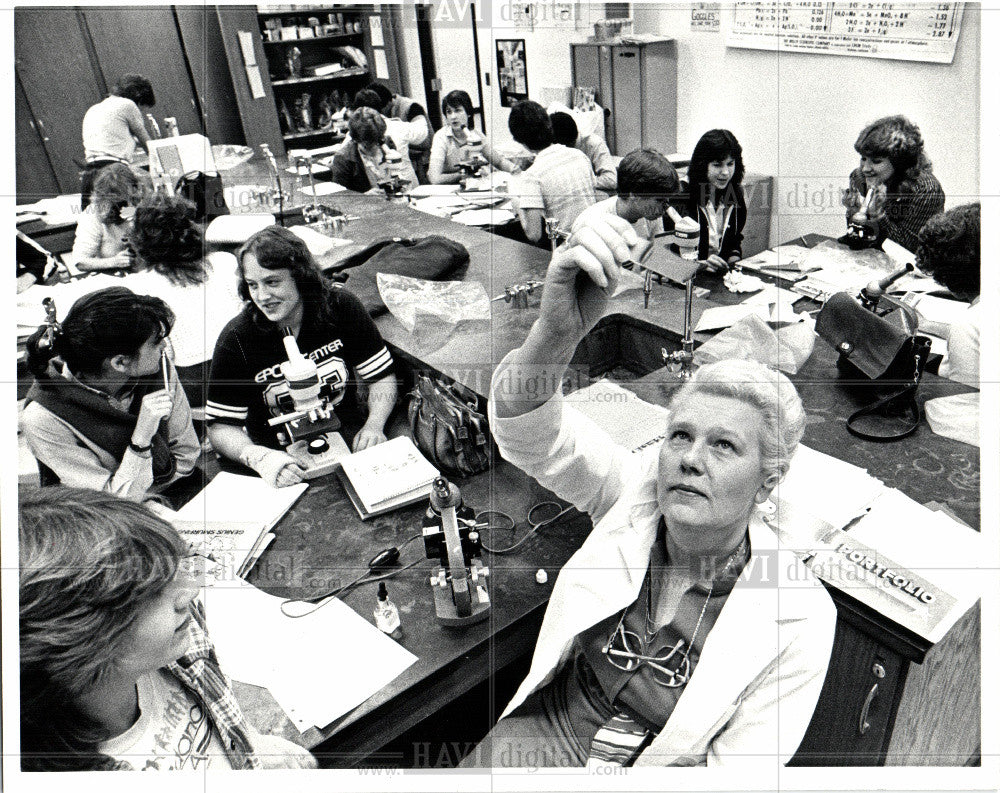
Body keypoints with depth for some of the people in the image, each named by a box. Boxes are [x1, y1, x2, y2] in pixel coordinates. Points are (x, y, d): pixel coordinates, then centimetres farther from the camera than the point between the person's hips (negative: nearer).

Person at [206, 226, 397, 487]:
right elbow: (221, 426, -7)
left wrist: (374, 425, -18)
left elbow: (382, 377, 1)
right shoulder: (236, 339, -11)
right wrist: (257, 456, -29)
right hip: (279, 454, -2)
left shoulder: (341, 307, -6)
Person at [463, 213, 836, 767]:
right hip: (543, 728, 3)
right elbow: (528, 434, -29)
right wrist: (558, 329, -49)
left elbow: (738, 771, -11)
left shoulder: (799, 619, -16)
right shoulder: (634, 488, -12)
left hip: (658, 769, -2)